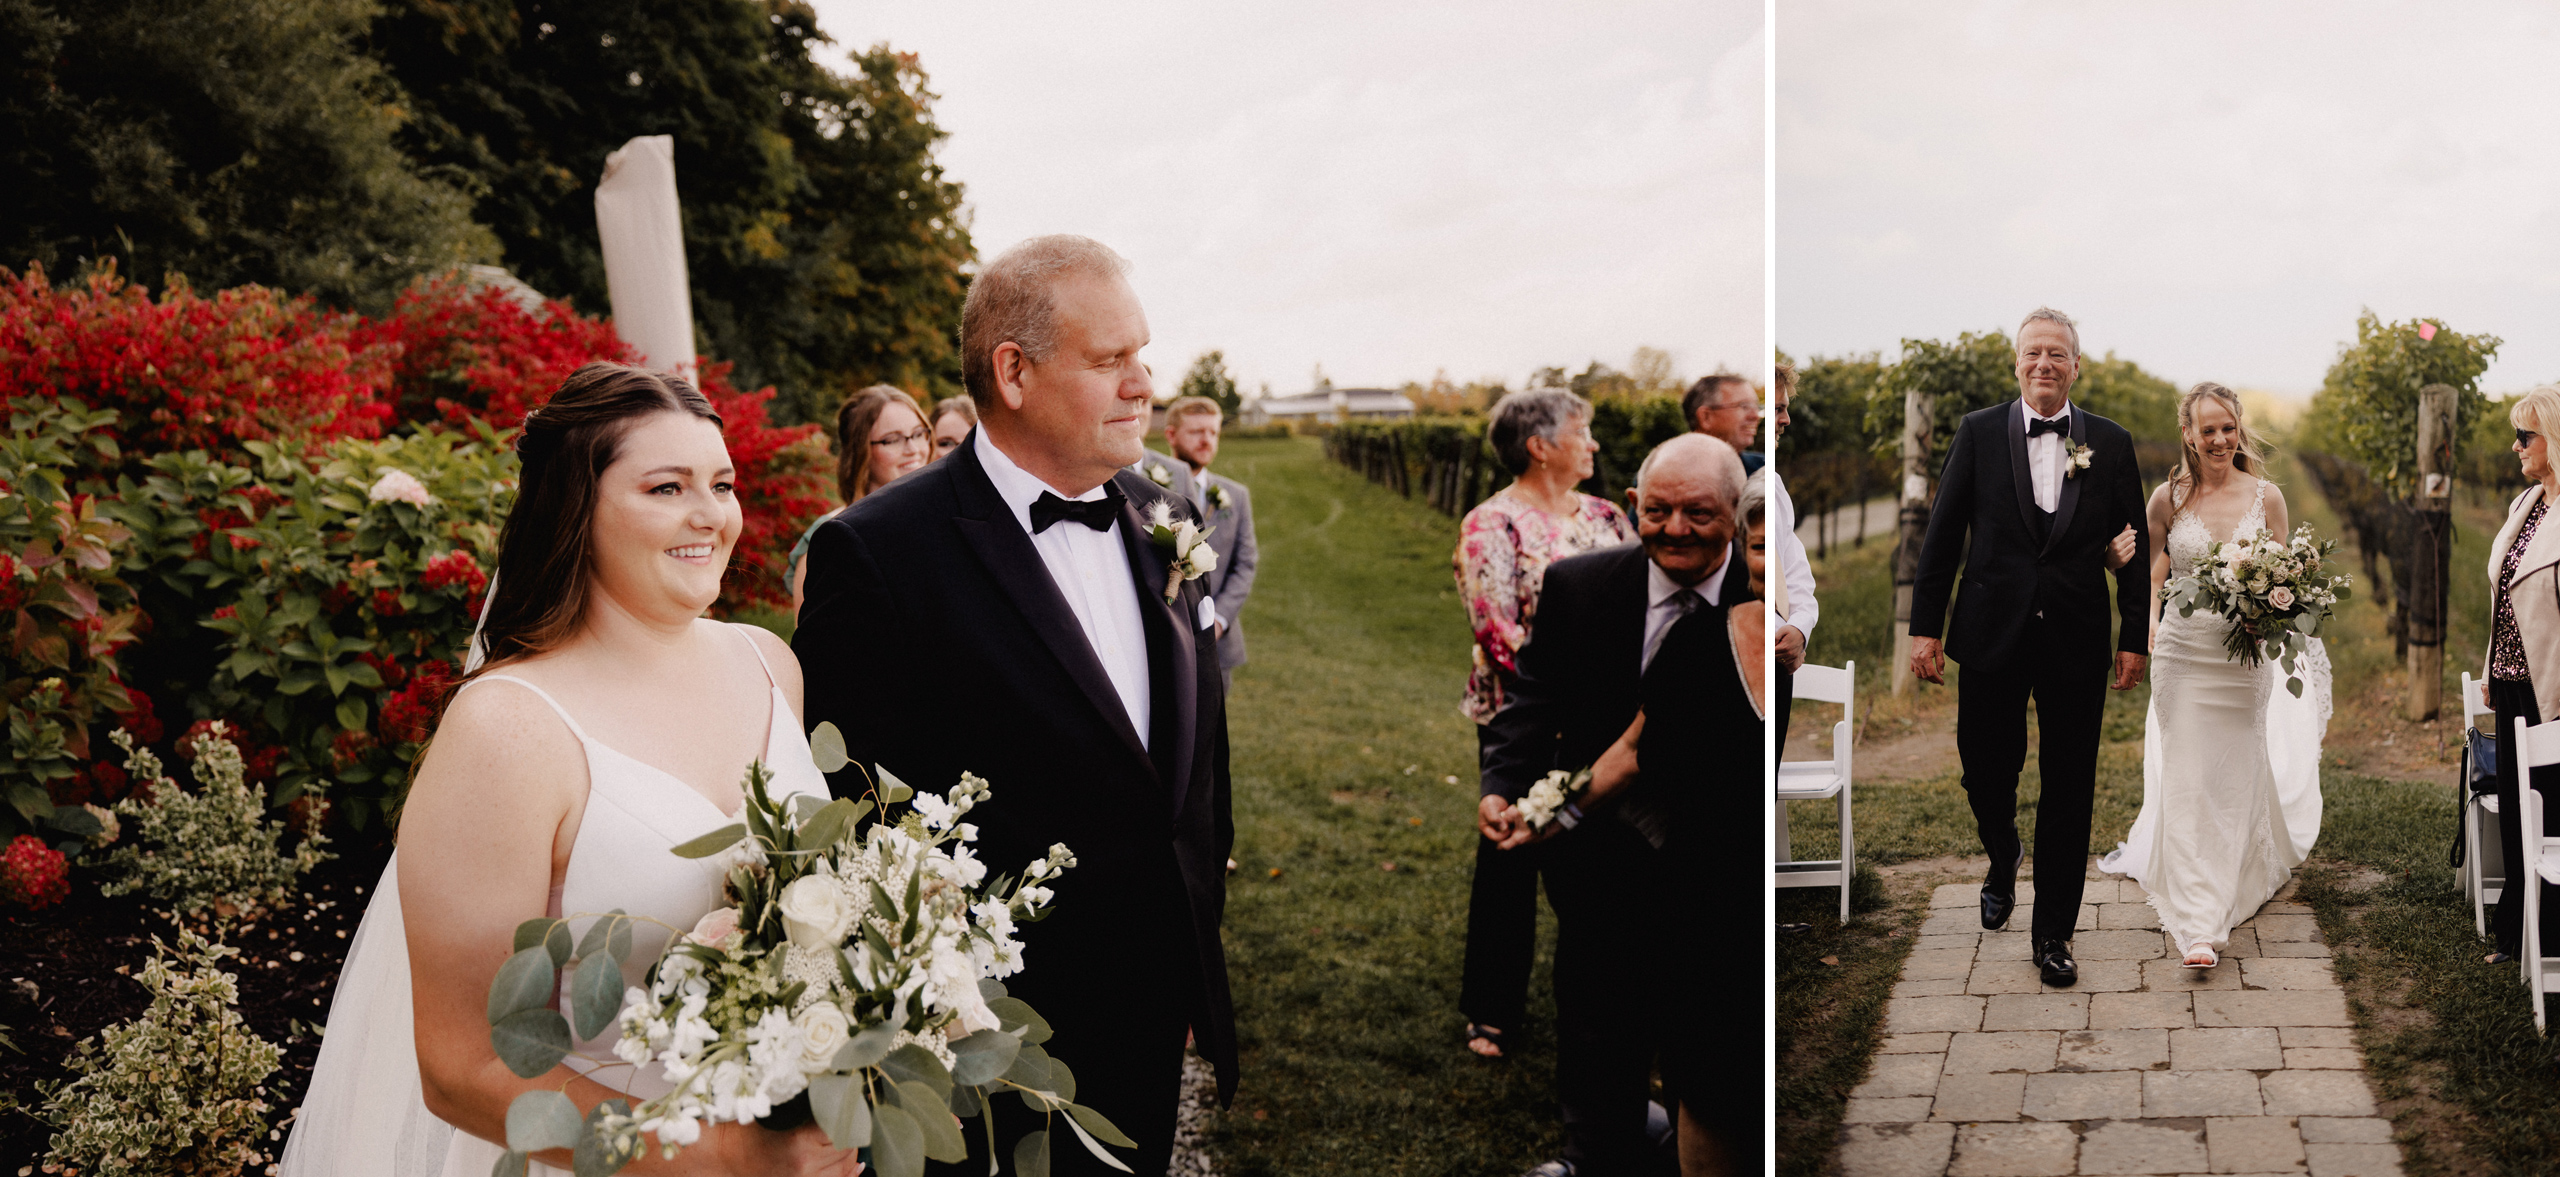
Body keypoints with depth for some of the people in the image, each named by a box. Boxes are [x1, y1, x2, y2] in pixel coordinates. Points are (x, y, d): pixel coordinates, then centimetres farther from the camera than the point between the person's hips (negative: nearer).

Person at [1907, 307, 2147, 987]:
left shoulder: (2111, 444, 4)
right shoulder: (1978, 433, 2)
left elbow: (2132, 547, 7)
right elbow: (1943, 535, 1)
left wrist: (2135, 637, 3)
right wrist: (1926, 627, -3)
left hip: (2078, 643, 0)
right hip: (1993, 637, 0)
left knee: (2068, 791, 4)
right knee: (1984, 769, 7)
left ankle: (2053, 934, 16)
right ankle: (2003, 860, 41)